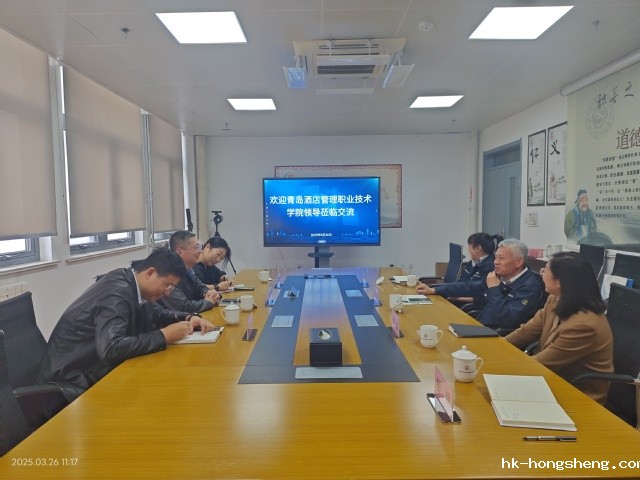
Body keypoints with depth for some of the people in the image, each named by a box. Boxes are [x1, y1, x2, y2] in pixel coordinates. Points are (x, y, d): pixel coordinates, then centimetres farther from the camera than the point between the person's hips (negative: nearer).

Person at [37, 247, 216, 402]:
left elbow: (157, 313, 16)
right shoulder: (117, 292, -26)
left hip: (95, 371, 8)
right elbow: (111, 348, -37)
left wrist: (188, 318, -3)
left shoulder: (131, 284, 0)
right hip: (74, 382, -8)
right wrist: (165, 336, -29)